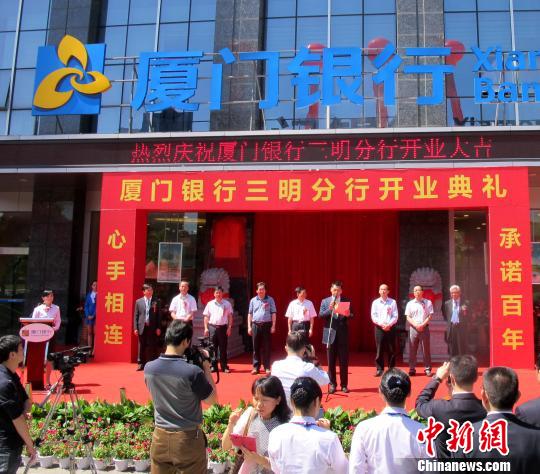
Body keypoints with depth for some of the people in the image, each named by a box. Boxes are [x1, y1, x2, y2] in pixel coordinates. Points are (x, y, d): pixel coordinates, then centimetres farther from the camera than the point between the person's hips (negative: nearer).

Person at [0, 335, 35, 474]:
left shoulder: (12, 375, 4)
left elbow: (26, 399, 13)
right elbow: (17, 420, -22)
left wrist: (26, 411, -9)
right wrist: (30, 444, -13)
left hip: (12, 442, 9)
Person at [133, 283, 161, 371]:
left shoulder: (155, 302, 4)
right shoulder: (138, 302, 5)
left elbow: (158, 315, 4)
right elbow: (136, 316, 5)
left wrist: (158, 328, -1)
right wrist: (135, 328, -1)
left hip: (152, 327, 0)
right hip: (142, 327, 0)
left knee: (150, 346, 2)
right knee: (141, 346, 6)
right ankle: (141, 363, 14)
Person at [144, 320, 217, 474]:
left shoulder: (149, 368, -7)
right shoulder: (193, 371, -21)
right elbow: (212, 400, -6)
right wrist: (206, 367, -2)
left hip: (160, 437, 5)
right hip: (188, 438, -4)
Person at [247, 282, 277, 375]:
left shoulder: (270, 300, 4)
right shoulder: (253, 300, 11)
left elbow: (273, 313, 3)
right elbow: (250, 314, 12)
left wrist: (273, 326, -5)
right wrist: (249, 327, 6)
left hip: (266, 325, -2)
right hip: (255, 325, 2)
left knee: (267, 347, 1)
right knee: (256, 347, 4)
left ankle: (267, 367, 8)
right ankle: (256, 367, 11)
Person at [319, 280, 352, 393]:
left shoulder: (347, 301, 6)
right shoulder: (325, 301, 8)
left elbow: (352, 315, 3)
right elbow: (320, 315, -1)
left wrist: (348, 315, -20)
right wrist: (329, 309, -17)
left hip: (343, 333, 0)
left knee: (344, 360, 3)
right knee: (331, 360, 6)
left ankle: (344, 385, 12)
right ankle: (332, 384, 15)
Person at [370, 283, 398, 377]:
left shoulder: (392, 302, 5)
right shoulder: (375, 302, 6)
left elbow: (395, 316, 1)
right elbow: (373, 316, 0)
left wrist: (389, 324, -13)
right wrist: (381, 324, -13)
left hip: (390, 327, 0)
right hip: (379, 328, 0)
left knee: (391, 350, 2)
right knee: (379, 350, 0)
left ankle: (391, 369, 10)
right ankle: (379, 370, 5)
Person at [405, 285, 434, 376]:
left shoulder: (428, 303, 5)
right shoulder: (410, 304, 8)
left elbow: (430, 316, -1)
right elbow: (408, 317, 4)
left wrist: (422, 325, -13)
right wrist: (416, 325, -11)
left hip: (424, 328, -1)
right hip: (413, 328, 1)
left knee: (426, 349, 2)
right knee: (412, 349, 1)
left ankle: (427, 369, 7)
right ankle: (412, 369, 6)